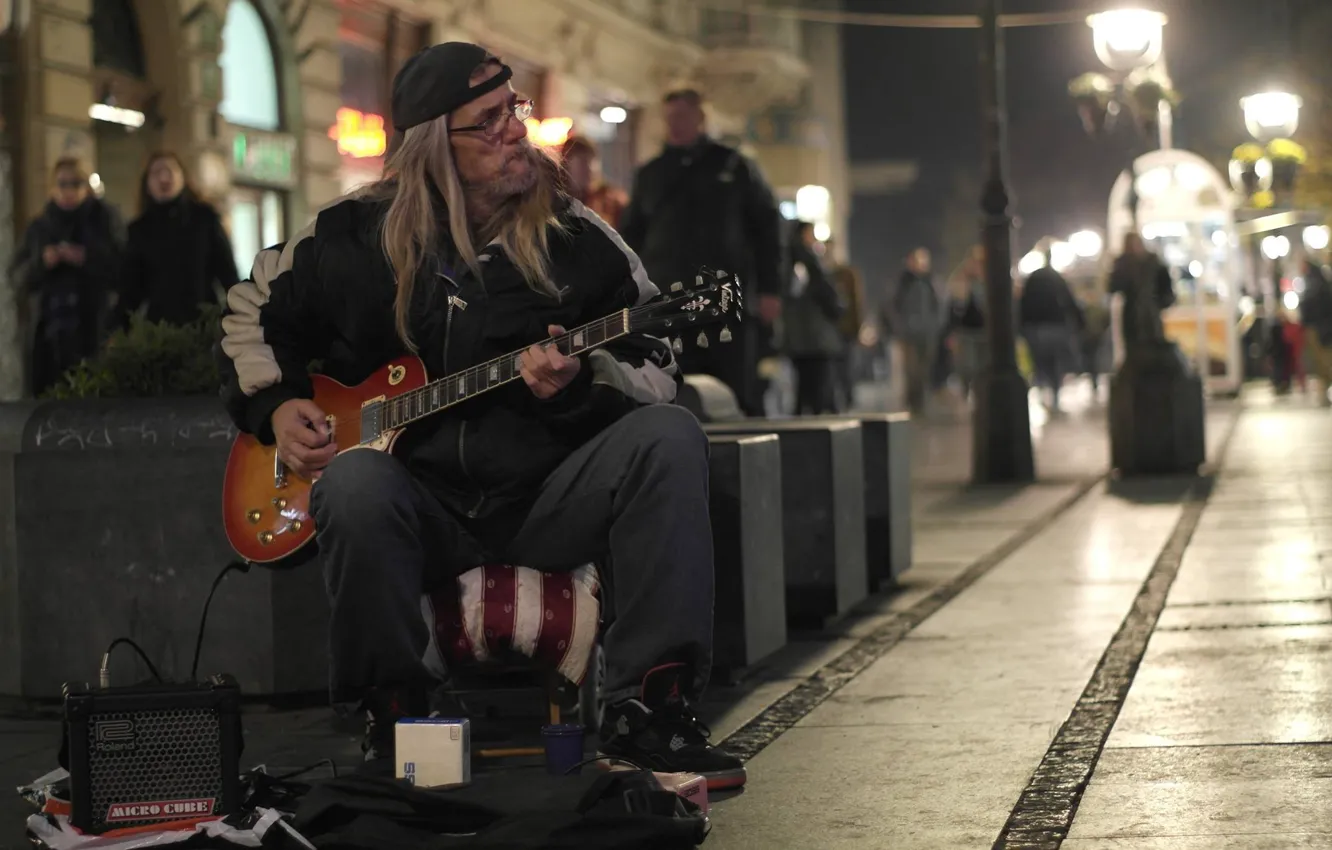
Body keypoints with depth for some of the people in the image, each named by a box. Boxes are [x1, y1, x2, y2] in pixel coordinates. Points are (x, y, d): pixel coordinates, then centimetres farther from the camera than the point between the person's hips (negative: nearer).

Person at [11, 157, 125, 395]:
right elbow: (20, 277, 12)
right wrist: (41, 263, -6)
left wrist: (88, 259, -15)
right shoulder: (40, 227, 14)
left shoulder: (107, 219, 5)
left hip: (98, 326, -3)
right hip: (52, 325, 3)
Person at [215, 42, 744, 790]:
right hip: (421, 510, -1)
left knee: (669, 438, -26)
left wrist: (581, 382, -19)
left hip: (547, 502, 1)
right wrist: (275, 405, 4)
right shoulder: (356, 238, 3)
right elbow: (251, 308, 20)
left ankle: (648, 708, -24)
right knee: (356, 484, -36)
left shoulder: (580, 242, 2)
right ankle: (394, 719, -13)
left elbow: (657, 375, 2)